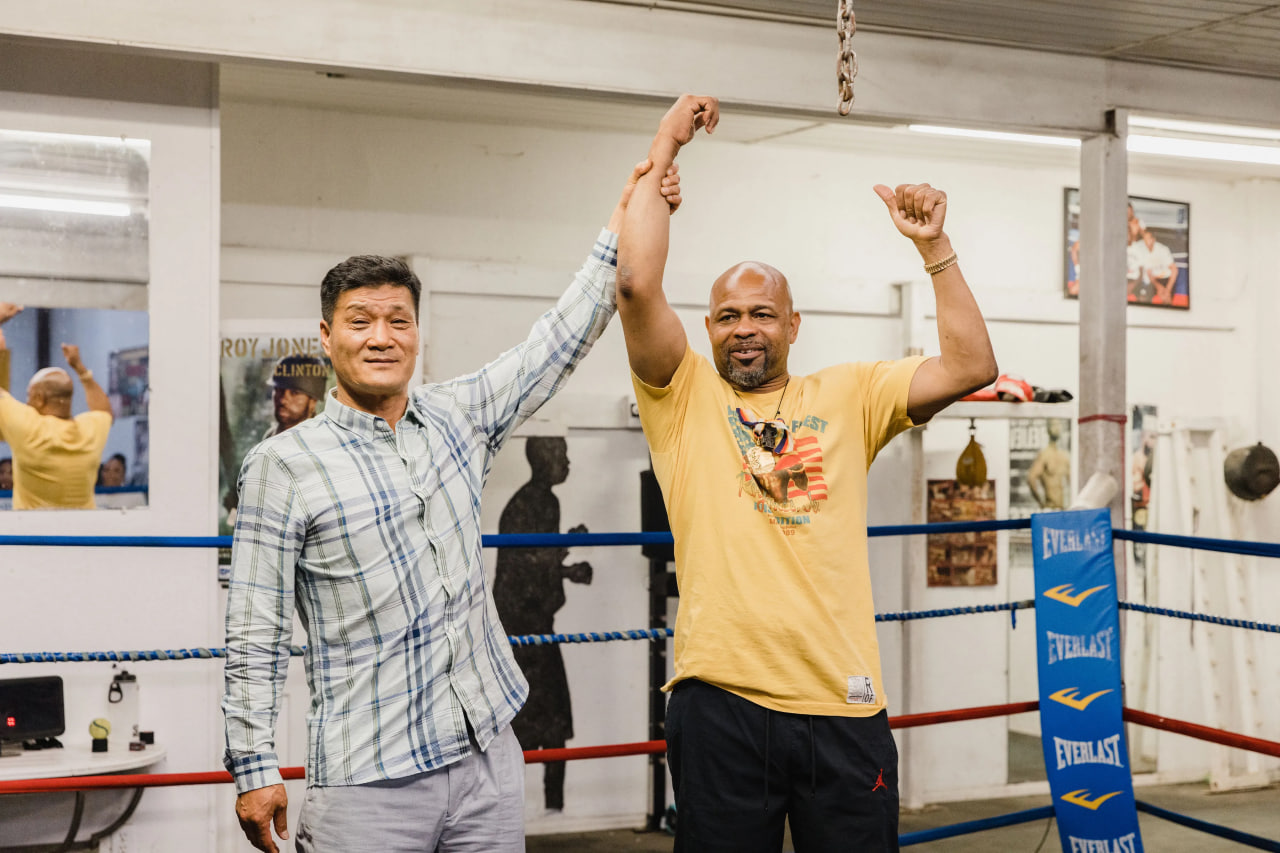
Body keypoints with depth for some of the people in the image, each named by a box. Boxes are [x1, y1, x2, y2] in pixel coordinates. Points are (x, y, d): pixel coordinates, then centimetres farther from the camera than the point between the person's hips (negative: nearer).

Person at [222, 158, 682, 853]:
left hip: (489, 759, 5)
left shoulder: (458, 419, 8)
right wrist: (255, 770, -8)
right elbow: (253, 636, -5)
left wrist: (625, 218, 8)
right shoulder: (282, 465, -5)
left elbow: (563, 337, 12)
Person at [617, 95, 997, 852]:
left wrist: (934, 247, -3)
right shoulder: (684, 397, 5)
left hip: (843, 705, 2)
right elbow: (638, 285, -8)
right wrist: (662, 153, -2)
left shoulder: (848, 396, 12)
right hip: (721, 702, -2)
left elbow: (972, 367, 4)